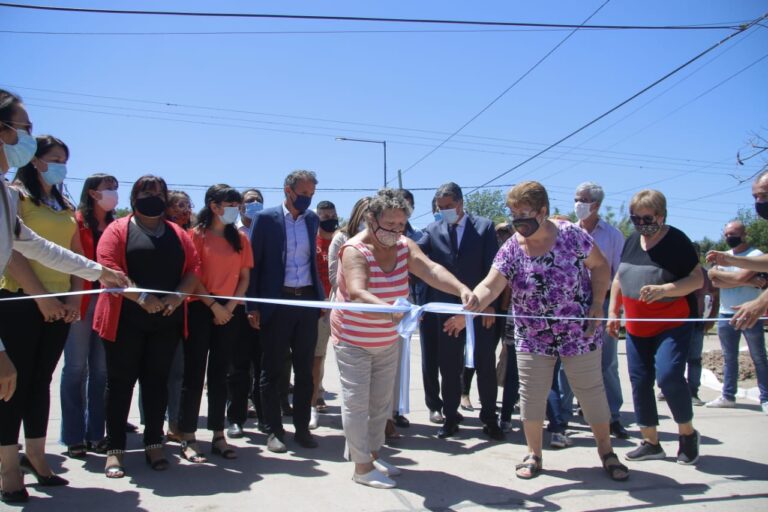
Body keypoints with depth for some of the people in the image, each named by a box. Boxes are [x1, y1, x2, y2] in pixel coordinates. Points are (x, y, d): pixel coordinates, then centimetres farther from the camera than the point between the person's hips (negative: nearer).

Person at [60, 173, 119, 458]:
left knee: (101, 369, 8)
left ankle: (96, 433, 16)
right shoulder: (76, 222, -2)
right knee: (76, 368, 1)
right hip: (82, 302, -5)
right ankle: (73, 437, 9)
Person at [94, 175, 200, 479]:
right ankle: (115, 449, 9)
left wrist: (178, 296, -13)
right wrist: (141, 296, -20)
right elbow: (108, 268, -10)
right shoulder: (119, 229, 4)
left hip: (167, 320, 3)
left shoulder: (178, 233, 14)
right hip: (126, 320, -3)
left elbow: (194, 268, 5)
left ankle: (154, 445, 16)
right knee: (121, 381, 2)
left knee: (157, 381, 7)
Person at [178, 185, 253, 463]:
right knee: (194, 373, -1)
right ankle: (188, 439, 4)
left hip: (229, 312, 4)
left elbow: (245, 276, 9)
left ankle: (218, 436, 15)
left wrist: (230, 306, -4)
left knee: (219, 374, 9)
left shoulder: (240, 238, 10)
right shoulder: (197, 235, -1)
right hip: (200, 310, -4)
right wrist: (214, 306, -11)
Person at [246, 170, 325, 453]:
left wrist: (320, 296, 8)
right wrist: (252, 307, -9)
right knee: (272, 370, 5)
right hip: (277, 302, -4)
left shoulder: (312, 219, 10)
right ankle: (273, 430, 16)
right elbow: (254, 263, -4)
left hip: (307, 301, 4)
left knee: (305, 369, 9)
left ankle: (302, 427, 20)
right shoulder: (266, 218, -4)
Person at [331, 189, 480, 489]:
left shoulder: (404, 246, -7)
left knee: (381, 403, 16)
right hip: (353, 341, -6)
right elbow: (357, 293, -40)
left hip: (388, 342, 6)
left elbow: (432, 270, -24)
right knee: (357, 403, -1)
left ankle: (371, 453, 33)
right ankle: (362, 467, 12)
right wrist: (391, 311, -59)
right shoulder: (355, 251, -24)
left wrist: (461, 289, -43)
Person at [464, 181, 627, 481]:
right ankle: (534, 454, 25)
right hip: (532, 338, 2)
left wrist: (597, 304, -10)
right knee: (531, 396, 6)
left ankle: (606, 451, 28)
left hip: (579, 333, -1)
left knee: (592, 391, 8)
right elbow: (490, 286, -21)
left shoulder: (572, 235, -11)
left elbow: (600, 266, 1)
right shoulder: (510, 250, -10)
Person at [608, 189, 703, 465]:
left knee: (668, 375, -20)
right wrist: (613, 312, 12)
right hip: (636, 327, 6)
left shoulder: (677, 240, -10)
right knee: (639, 382, 6)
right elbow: (619, 279, 16)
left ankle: (687, 432, 5)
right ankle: (650, 442, 18)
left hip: (673, 325, -6)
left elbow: (697, 279, -13)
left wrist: (664, 290, -27)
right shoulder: (631, 241, 7)